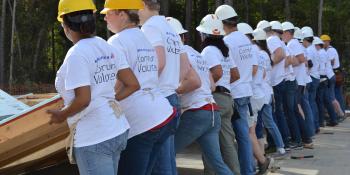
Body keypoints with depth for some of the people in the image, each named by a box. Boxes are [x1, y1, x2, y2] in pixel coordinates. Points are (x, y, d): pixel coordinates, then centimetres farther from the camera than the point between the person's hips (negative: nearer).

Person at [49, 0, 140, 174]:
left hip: (94, 138, -8)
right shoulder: (108, 48, 7)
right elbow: (133, 85, 6)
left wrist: (62, 115, -6)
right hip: (118, 130, 8)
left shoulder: (76, 54, -16)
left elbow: (83, 100, -22)